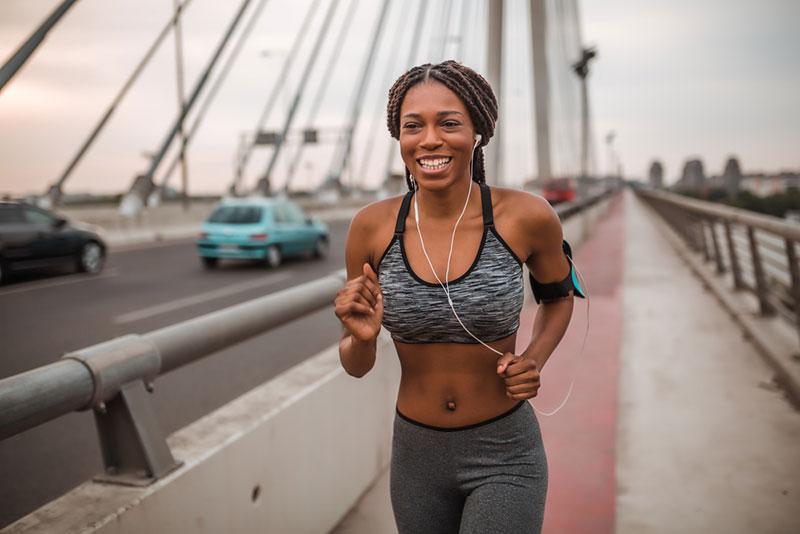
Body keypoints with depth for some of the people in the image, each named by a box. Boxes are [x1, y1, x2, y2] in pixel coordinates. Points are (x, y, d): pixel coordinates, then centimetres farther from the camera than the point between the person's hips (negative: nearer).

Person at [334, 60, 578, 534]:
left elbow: (559, 296, 7)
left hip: (505, 456, -2)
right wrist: (362, 337, -24)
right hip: (416, 454, 3)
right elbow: (357, 366, -1)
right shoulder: (372, 227, -11)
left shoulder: (527, 216, -15)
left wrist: (535, 361, -11)